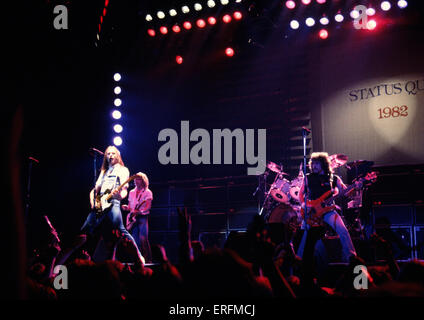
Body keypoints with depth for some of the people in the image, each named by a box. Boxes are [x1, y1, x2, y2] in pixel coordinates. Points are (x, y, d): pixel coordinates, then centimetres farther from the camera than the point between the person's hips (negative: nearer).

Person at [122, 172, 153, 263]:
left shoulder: (148, 192, 3)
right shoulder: (132, 192, 18)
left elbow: (147, 208, -6)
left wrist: (137, 212, -19)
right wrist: (126, 207, -1)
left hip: (142, 218, -5)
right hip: (133, 219, 5)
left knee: (143, 239, -14)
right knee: (135, 240, -1)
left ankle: (148, 259, -11)